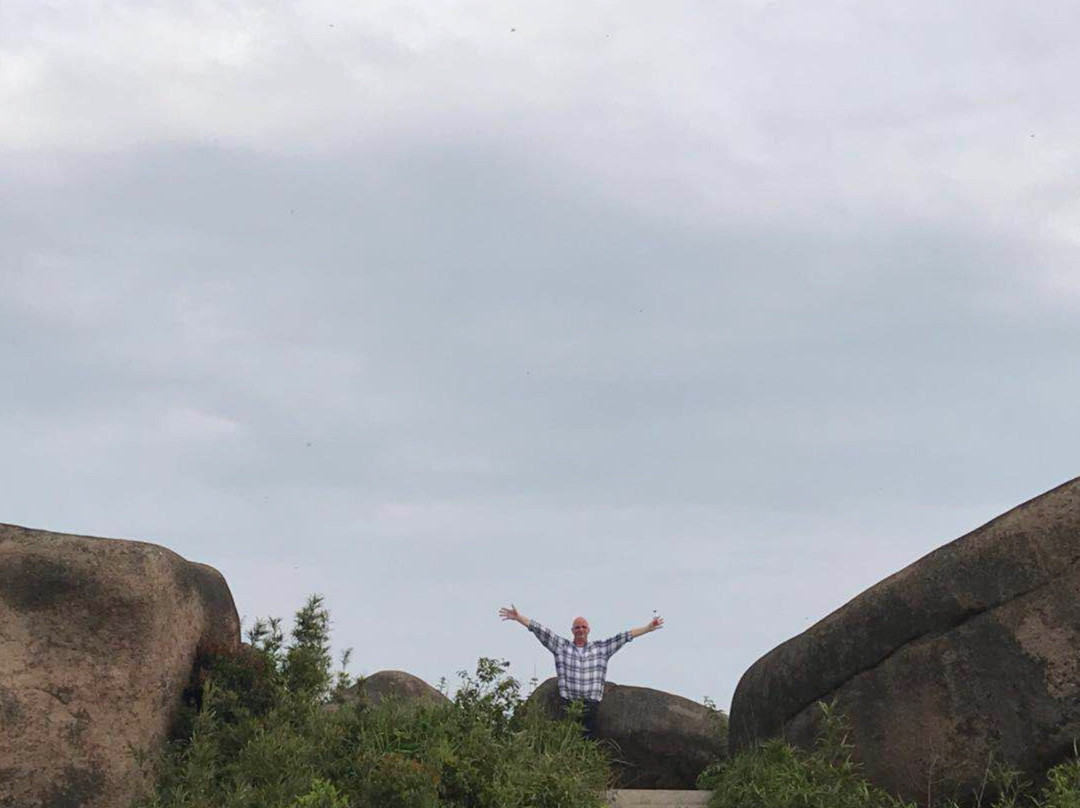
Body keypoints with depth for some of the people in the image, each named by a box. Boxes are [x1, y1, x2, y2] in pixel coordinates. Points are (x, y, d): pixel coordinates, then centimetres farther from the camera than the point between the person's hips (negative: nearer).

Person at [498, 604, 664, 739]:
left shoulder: (601, 648, 13)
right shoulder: (561, 646, 10)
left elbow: (624, 636, 9)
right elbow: (540, 631, 5)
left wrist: (648, 628, 5)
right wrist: (518, 617, -2)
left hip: (591, 703, 1)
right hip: (568, 702, -1)